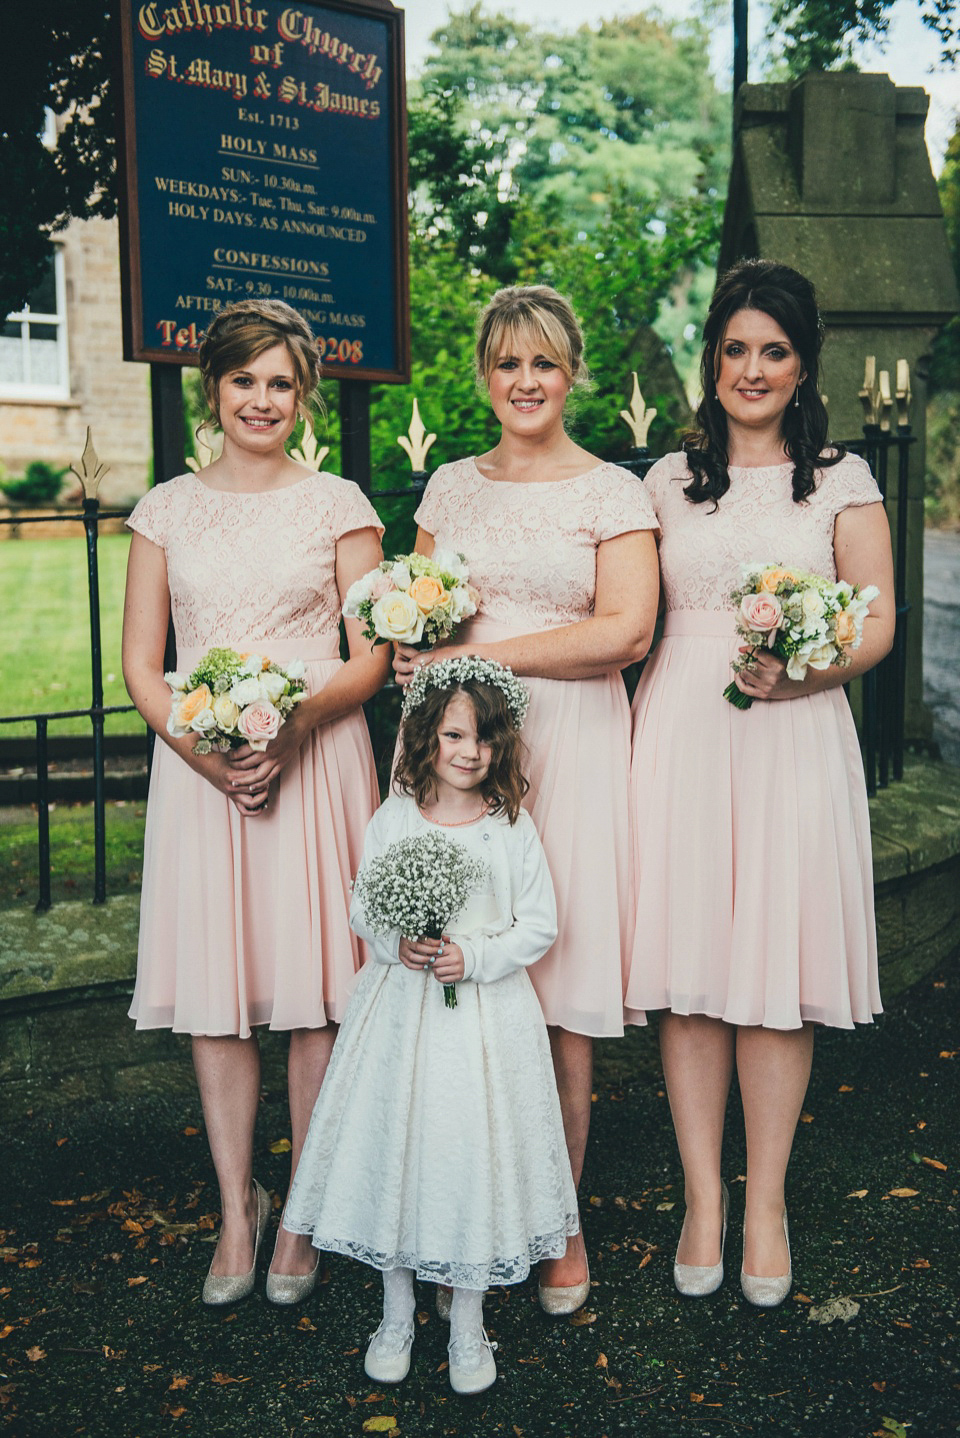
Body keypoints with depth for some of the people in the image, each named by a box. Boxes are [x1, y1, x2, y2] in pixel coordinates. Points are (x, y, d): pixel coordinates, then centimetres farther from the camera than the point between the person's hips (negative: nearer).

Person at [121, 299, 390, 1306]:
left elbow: (371, 658, 1)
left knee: (314, 992, 0)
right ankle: (237, 1211, 20)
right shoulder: (168, 509, 9)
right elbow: (140, 664, 6)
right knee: (213, 992, 5)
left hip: (315, 761, -1)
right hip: (198, 766, 2)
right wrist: (200, 747, -11)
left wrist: (295, 726, -17)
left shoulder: (337, 505, 4)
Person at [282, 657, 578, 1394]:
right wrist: (395, 944, -14)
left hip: (486, 1018, -1)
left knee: (474, 1151, 3)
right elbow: (362, 908, 6)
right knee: (393, 1149, 8)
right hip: (401, 1010, 1)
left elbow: (539, 927, -2)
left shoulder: (513, 828, -4)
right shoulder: (392, 820, 0)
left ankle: (468, 1326, 24)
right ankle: (397, 1315, 30)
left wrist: (474, 957, -15)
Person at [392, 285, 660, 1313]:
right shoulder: (451, 486, 15)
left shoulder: (613, 492, 2)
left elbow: (625, 631, -10)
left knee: (559, 995, -1)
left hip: (566, 749, -3)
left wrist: (481, 654, -12)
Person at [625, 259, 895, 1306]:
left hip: (794, 735, -1)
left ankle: (765, 1200, 16)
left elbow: (877, 622, 2)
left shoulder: (841, 481, 9)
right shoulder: (669, 480, 14)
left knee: (779, 958, 0)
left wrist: (795, 673, -16)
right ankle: (703, 1197, 14)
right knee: (689, 959, 1)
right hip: (680, 730, 1)